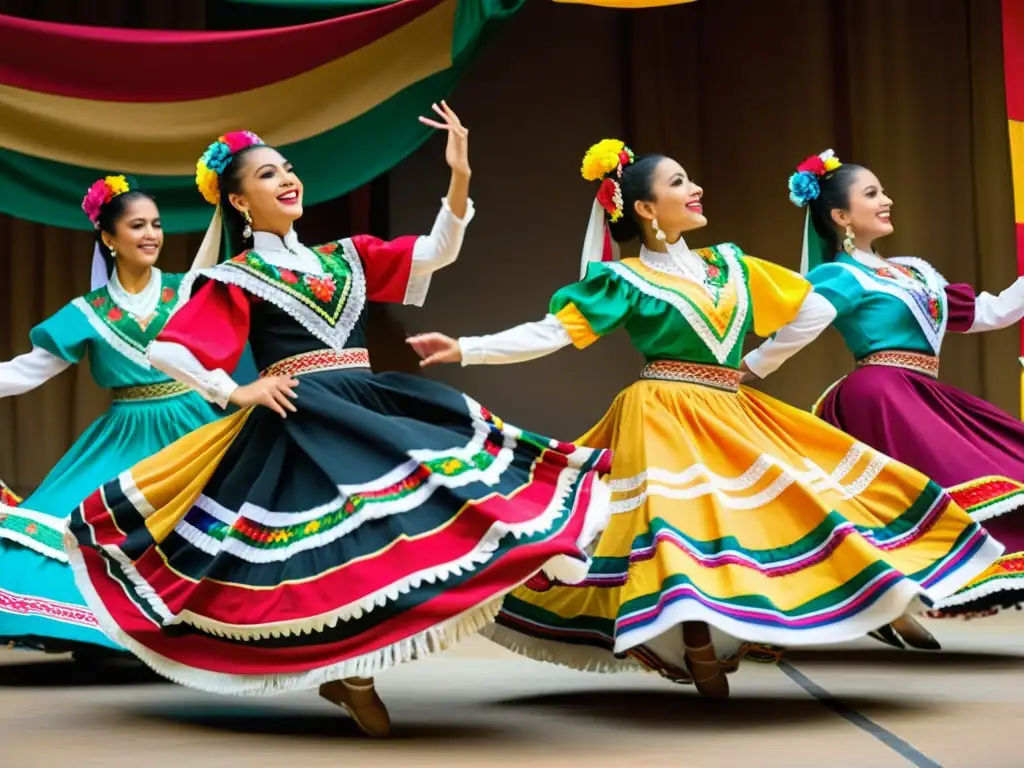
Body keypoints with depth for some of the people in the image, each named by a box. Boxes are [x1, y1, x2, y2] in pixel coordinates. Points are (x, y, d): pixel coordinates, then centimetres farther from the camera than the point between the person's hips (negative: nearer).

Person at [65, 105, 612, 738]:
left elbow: (436, 254, 6)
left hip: (367, 401, 6)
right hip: (301, 418, -6)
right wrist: (238, 393, -6)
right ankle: (351, 676, -5)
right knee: (349, 531, -19)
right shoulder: (237, 279, 2)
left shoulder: (344, 257, 17)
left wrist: (460, 175, -5)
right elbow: (167, 350, -2)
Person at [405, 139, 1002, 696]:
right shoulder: (625, 280, -3)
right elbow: (551, 333, -9)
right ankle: (701, 654, -10)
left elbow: (815, 308, 18)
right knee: (684, 533, -20)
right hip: (667, 421, -6)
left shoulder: (729, 264, 12)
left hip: (733, 418, 6)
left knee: (791, 506, 0)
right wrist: (467, 349, -18)